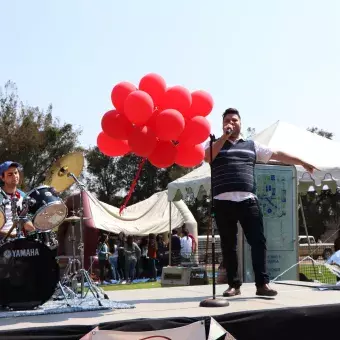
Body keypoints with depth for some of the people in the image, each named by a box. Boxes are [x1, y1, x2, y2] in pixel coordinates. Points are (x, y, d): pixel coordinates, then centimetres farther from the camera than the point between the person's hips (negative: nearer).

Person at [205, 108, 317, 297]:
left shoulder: (251, 145, 19)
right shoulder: (216, 144, 13)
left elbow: (277, 154, 19)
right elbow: (206, 157, -8)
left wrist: (302, 162, 17)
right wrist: (224, 137, -9)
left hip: (248, 200, 1)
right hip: (223, 202, -1)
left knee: (258, 241, -6)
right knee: (228, 245, 2)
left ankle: (262, 283, -3)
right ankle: (234, 285, 10)